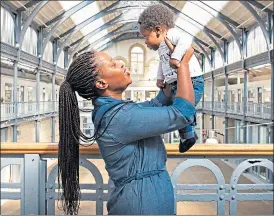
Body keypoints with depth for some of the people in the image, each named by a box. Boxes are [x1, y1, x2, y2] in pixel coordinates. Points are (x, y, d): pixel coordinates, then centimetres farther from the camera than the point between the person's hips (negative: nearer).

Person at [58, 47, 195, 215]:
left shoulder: (111, 110, 5)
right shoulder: (120, 116, -24)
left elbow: (157, 104, 15)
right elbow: (184, 112, -22)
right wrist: (184, 63, -13)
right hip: (145, 200, -9)